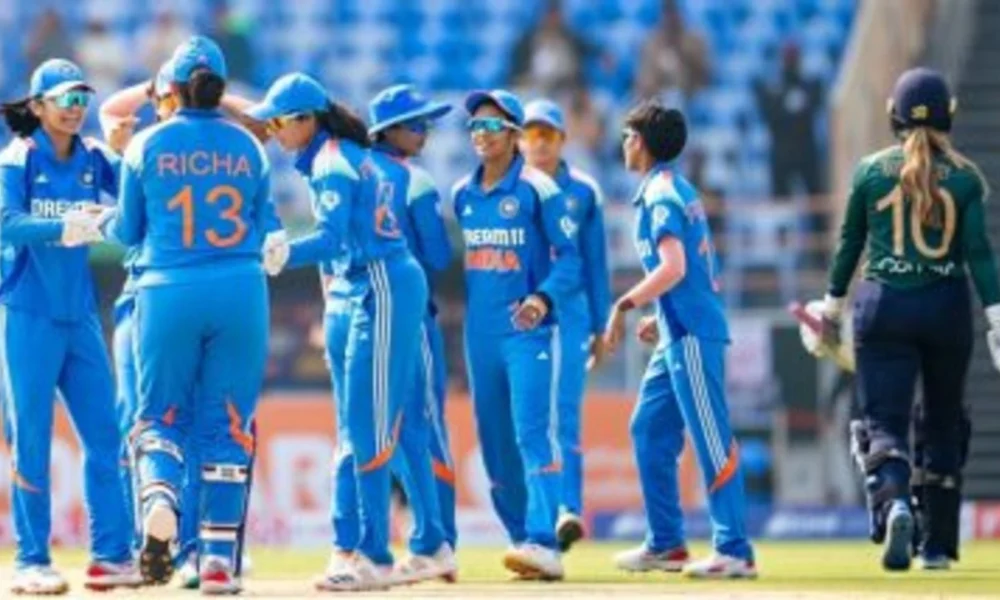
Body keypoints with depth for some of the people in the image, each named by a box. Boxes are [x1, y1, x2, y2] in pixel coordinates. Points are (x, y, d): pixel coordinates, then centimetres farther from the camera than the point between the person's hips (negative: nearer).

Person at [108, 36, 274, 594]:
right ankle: (220, 559, 4)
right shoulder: (249, 147, 5)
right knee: (227, 422, 7)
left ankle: (160, 501, -22)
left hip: (167, 292, -1)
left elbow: (128, 231, 8)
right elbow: (264, 230, 13)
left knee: (161, 415, 10)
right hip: (241, 294, 1)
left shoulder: (148, 145, 1)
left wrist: (106, 220, 30)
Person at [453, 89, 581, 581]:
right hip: (478, 334, 6)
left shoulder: (537, 189, -4)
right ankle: (520, 536, 17)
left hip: (526, 331, -6)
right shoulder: (461, 195, 12)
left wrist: (544, 299, -23)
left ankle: (543, 543, -24)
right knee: (494, 443, 8)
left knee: (532, 433, -16)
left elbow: (569, 258, -7)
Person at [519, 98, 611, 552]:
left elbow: (594, 262, 10)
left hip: (567, 311, -1)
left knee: (563, 411, -13)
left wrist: (599, 327, 7)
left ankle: (569, 509, -21)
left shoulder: (582, 192, 8)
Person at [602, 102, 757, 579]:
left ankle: (735, 552, -9)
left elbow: (674, 267, -24)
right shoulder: (678, 190, 17)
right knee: (650, 429, 14)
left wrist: (625, 305, -20)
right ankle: (665, 544, 18)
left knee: (712, 441, -9)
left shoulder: (660, 195, -12)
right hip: (679, 333, 10)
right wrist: (661, 317, 22)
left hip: (691, 336, -10)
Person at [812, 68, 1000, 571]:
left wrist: (832, 307, 18)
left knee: (884, 421, -4)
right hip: (947, 310, 1)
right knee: (944, 422, 16)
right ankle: (938, 544, 19)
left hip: (883, 307, -1)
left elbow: (850, 242, 7)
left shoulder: (871, 170, 1)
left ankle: (893, 502, -36)